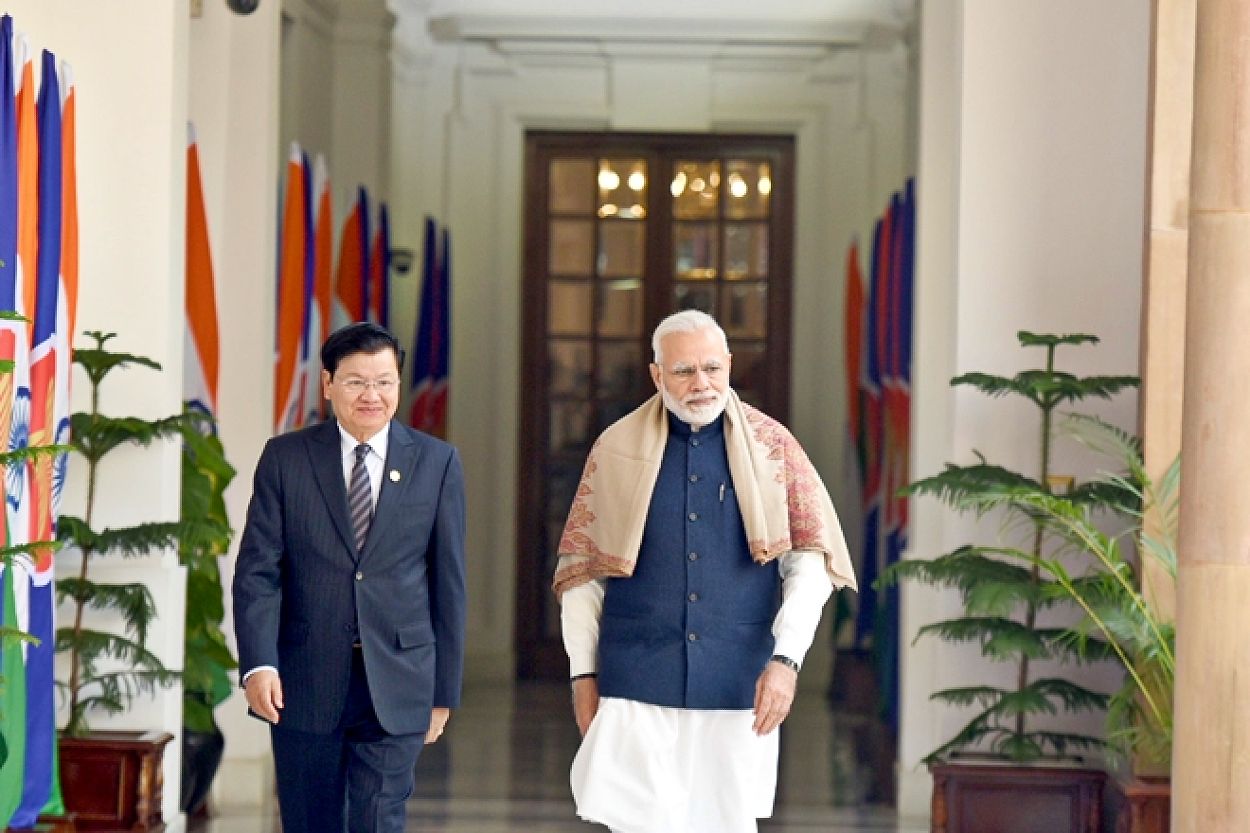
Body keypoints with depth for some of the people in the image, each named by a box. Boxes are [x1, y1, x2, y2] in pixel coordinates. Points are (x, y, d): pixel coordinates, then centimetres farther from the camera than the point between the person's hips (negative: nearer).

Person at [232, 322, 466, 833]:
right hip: (304, 683, 1)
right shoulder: (285, 458, 3)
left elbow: (448, 581, 6)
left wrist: (444, 690, 5)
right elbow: (258, 570, -2)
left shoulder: (437, 463, 4)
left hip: (395, 689, -1)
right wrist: (258, 664, -16)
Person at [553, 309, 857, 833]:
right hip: (639, 682, -1)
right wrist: (584, 672, 4)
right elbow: (582, 568, 7)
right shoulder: (617, 449, 3)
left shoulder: (772, 447, 3)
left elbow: (811, 560, 1)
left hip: (739, 685, 1)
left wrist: (786, 659, -10)